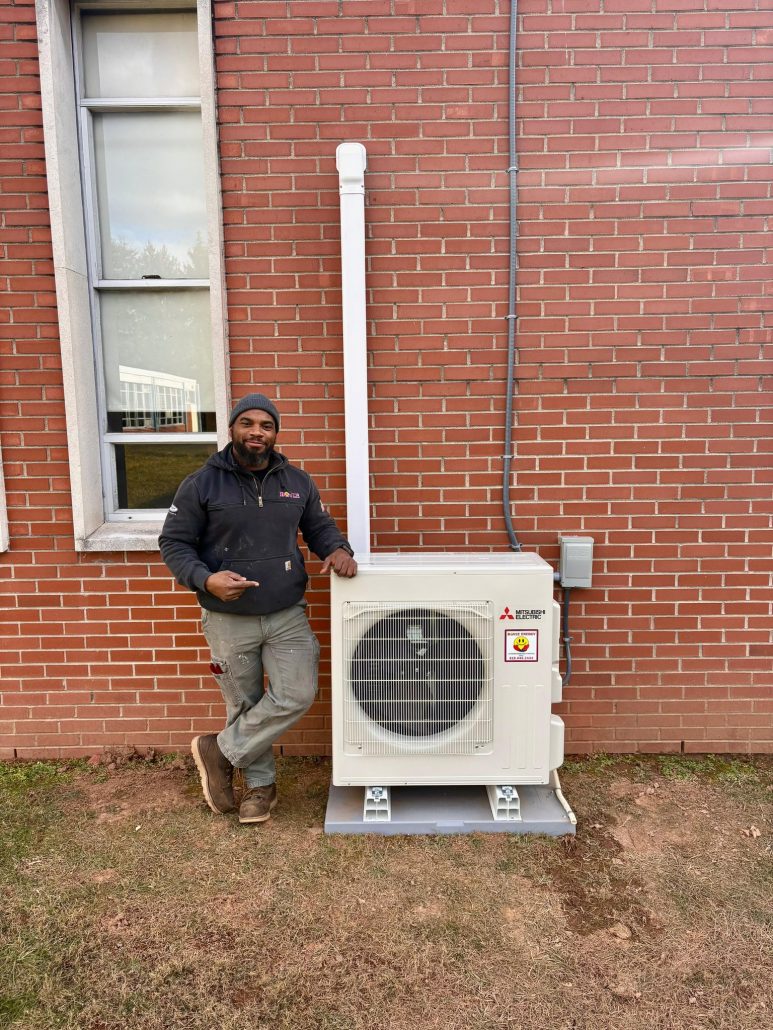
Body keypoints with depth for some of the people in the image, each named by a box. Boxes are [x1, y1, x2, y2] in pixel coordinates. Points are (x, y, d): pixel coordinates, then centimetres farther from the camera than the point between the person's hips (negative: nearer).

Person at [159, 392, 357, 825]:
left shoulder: (298, 482, 3)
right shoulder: (201, 485, -6)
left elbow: (321, 527, 12)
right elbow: (174, 544, -3)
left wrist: (338, 549, -11)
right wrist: (206, 580, -21)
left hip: (288, 615, 2)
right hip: (228, 621, -2)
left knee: (296, 696, -6)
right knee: (245, 706, 11)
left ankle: (220, 751, 17)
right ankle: (260, 784, 33)